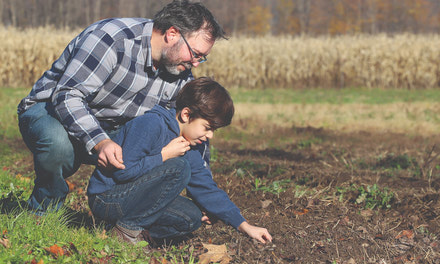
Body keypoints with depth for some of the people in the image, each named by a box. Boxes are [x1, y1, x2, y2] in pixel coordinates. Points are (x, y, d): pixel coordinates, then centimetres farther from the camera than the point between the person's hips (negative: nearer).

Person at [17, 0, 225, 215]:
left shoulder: (181, 75, -3)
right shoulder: (112, 38, -28)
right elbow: (67, 95, -33)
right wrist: (100, 142, -48)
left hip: (111, 133, 6)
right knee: (57, 143, -41)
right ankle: (43, 209, -13)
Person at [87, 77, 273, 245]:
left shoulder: (188, 148, 7)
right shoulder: (150, 124, -20)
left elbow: (207, 189, 11)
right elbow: (123, 171, -26)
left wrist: (244, 225, 6)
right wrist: (165, 155, -20)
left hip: (133, 198, 9)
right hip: (106, 198, -8)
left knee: (192, 218, -9)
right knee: (178, 168, -25)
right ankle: (128, 228, -18)